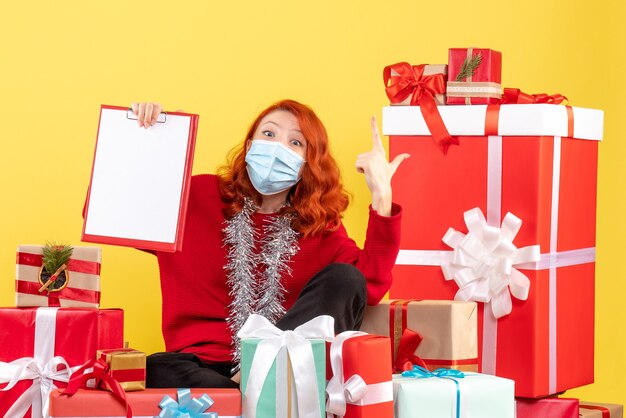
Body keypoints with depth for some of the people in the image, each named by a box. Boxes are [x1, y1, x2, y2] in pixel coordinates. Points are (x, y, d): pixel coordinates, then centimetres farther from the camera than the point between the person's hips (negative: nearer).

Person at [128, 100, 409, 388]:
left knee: (344, 279, -20)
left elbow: (371, 286, -5)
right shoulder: (198, 196, 9)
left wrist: (381, 197, -12)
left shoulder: (319, 226, 11)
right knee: (156, 370, -35)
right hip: (203, 364, -2)